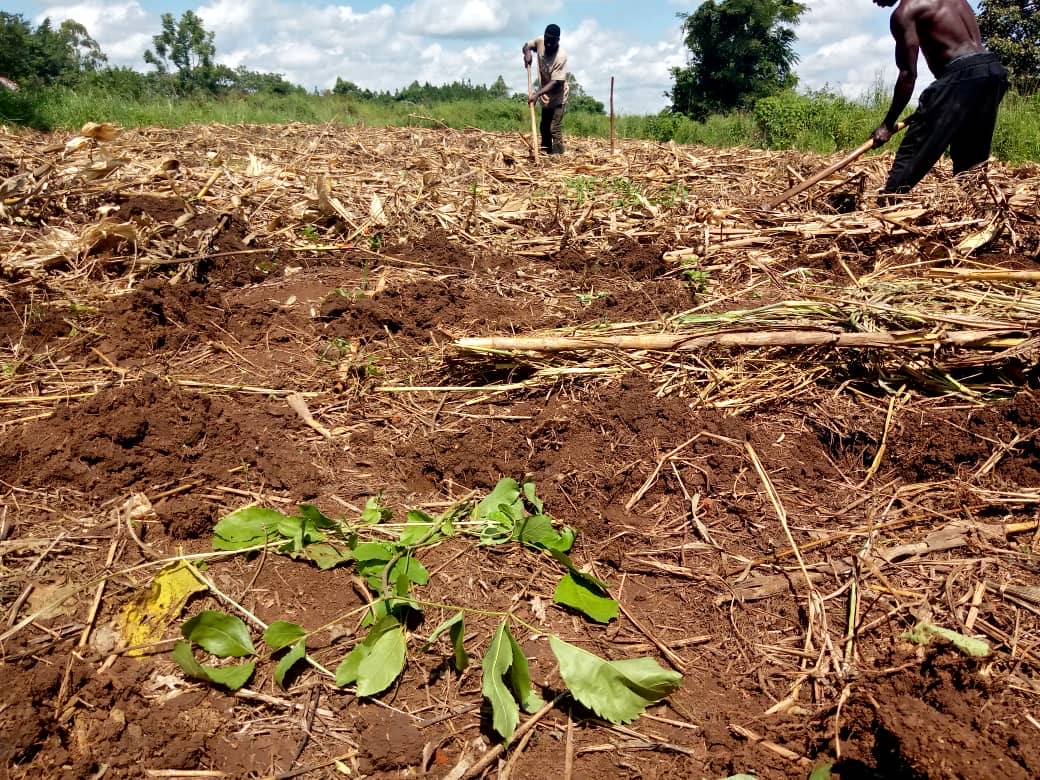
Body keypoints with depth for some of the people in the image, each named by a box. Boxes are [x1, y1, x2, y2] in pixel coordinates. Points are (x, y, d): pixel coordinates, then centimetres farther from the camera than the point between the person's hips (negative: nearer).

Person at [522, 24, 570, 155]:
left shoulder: (561, 56, -27)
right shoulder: (540, 42, -10)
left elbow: (555, 83, -30)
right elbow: (527, 45, 11)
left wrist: (536, 95, -37)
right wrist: (527, 53, -14)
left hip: (557, 97, -7)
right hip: (545, 97, 7)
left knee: (555, 130, -15)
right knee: (544, 128, 16)